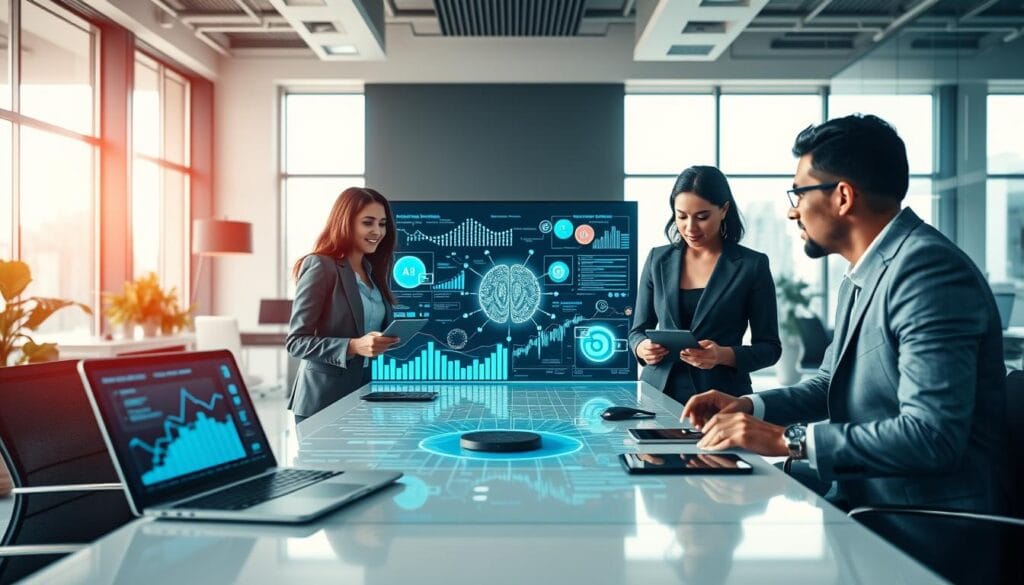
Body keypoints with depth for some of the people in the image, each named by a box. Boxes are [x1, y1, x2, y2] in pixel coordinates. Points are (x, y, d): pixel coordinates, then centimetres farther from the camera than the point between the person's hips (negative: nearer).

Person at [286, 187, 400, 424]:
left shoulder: (373, 270, 11)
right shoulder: (320, 266, -11)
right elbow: (296, 341, -15)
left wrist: (392, 341, -2)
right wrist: (354, 346, -26)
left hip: (365, 392, 7)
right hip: (325, 400, -6)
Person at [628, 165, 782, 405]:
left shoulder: (752, 265, 1)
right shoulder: (658, 259, 8)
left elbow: (769, 347, 2)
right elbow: (638, 330, 13)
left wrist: (724, 356, -15)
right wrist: (641, 348, -8)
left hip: (721, 397, -2)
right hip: (658, 391, 2)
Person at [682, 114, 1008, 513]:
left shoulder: (929, 270, -19)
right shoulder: (860, 278, 10)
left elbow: (932, 435, -27)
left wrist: (788, 438, -22)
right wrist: (749, 406, 3)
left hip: (930, 523, -8)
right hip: (859, 499, 8)